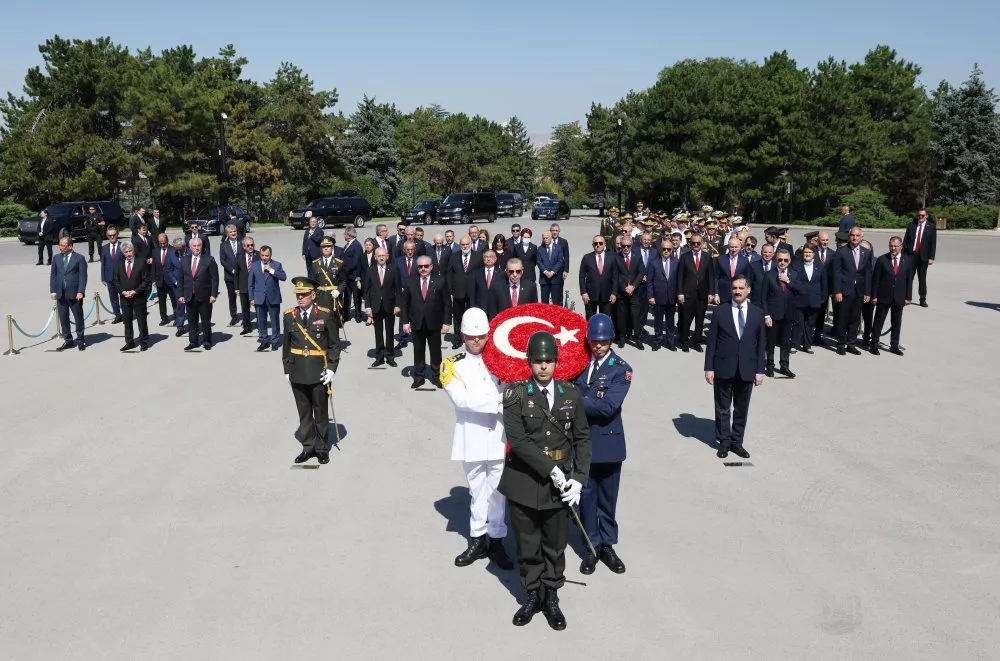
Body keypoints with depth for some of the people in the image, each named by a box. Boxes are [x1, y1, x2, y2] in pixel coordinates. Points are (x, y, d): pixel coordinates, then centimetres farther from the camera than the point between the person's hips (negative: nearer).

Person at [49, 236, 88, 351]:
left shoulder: (79, 258, -3)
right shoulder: (57, 258, 10)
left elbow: (83, 276, -7)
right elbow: (53, 275, 10)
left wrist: (80, 292, -14)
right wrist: (53, 291, 1)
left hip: (74, 294, -4)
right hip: (60, 294, 4)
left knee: (78, 318, 4)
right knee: (63, 318, 8)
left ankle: (80, 341, 14)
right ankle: (68, 341, 18)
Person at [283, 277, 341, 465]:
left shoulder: (326, 315, -7)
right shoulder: (288, 316, 2)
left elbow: (335, 345, -3)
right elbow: (286, 346, 9)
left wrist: (331, 368, -10)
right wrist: (287, 370, 8)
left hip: (319, 374, -2)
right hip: (298, 374, 3)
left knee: (320, 412, 10)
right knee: (304, 413, 11)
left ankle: (322, 448, 23)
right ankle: (308, 447, 24)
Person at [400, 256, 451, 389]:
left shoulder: (440, 282, -4)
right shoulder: (409, 282, 0)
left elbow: (447, 303, -2)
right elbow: (404, 303, 3)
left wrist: (446, 322, -6)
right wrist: (405, 321, -3)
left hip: (434, 323, -1)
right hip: (416, 324, 1)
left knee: (436, 351, 9)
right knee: (418, 351, 8)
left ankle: (436, 376, 21)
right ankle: (418, 376, 19)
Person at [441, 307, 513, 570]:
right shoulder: (452, 365, -2)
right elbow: (463, 400, -15)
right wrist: (499, 401, -21)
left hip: (499, 437, 1)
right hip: (472, 439, -1)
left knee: (498, 491, 6)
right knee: (477, 491, 12)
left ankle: (496, 541, 19)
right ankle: (478, 540, 24)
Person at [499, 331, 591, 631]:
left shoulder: (570, 393, 0)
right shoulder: (516, 394, -8)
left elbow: (582, 439, 1)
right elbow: (517, 440, -16)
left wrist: (578, 479, -8)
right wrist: (550, 469, -19)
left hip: (560, 484, 2)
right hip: (524, 482, -1)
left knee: (555, 546, 12)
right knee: (527, 545, 12)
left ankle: (551, 597, 31)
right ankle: (532, 595, 32)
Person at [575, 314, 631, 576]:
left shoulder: (621, 369, -8)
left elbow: (608, 406, -18)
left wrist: (578, 401, -14)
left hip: (608, 442, -2)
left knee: (607, 497, 11)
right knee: (586, 496, 10)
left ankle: (607, 545, 25)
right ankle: (592, 546, 22)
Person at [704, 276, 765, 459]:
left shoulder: (757, 313, 3)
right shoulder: (720, 311, -2)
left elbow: (761, 343, 4)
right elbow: (711, 341, -1)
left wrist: (760, 370, 1)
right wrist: (709, 367, -6)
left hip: (746, 370, 1)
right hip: (723, 368, -1)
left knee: (741, 409, 10)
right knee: (723, 408, 8)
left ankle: (737, 442, 22)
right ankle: (724, 442, 19)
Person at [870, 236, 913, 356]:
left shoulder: (908, 260, 1)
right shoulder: (882, 260, -5)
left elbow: (909, 280, 4)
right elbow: (875, 279, -4)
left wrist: (908, 297, 1)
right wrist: (874, 296, -7)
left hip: (899, 298, 2)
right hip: (883, 297, -2)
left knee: (897, 323, 10)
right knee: (879, 321, 4)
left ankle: (894, 345, 20)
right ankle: (874, 344, 14)